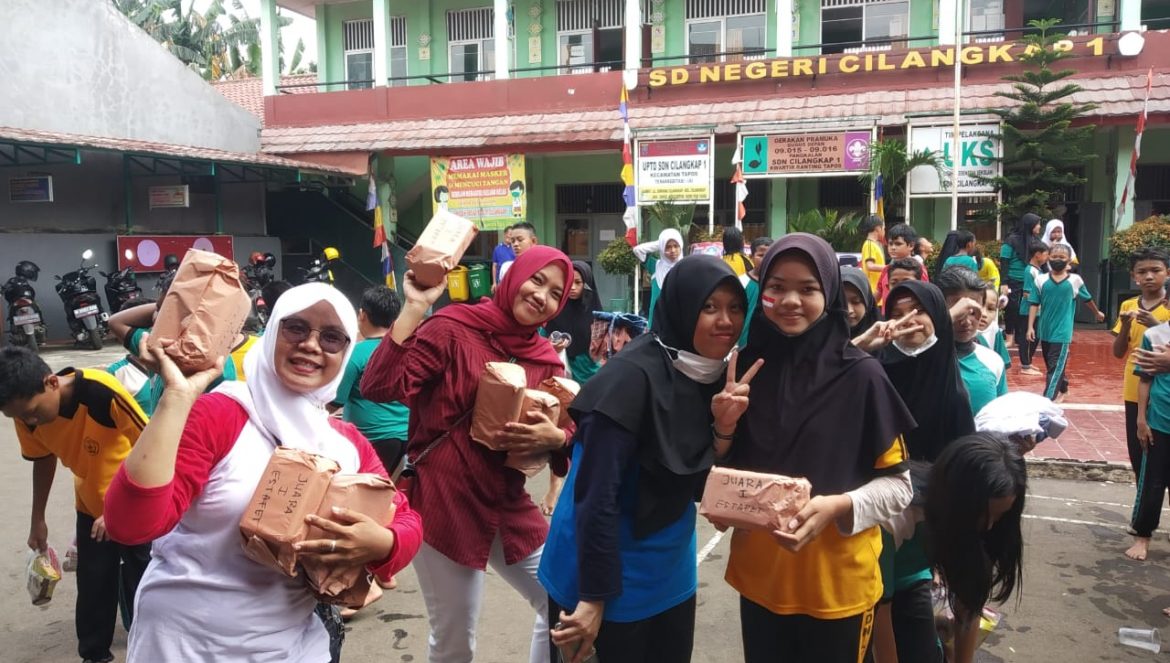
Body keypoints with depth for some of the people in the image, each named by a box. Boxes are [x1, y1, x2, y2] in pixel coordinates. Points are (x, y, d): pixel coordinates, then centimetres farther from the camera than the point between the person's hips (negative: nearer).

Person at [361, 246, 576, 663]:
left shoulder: (547, 359, 7)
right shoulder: (452, 328, -10)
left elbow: (569, 432, 8)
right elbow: (379, 387, -21)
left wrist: (553, 437, -15)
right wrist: (415, 308, -23)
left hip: (509, 504, 6)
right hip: (444, 503, -5)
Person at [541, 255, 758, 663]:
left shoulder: (716, 375, 0)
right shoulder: (634, 376, -22)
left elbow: (700, 486, 2)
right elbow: (596, 494, -22)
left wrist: (724, 427, -14)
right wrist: (594, 596, -18)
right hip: (611, 581, -7)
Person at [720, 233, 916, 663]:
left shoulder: (860, 375, -11)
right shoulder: (746, 368, -1)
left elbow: (897, 483, -6)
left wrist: (838, 506, -23)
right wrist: (723, 429, -13)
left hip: (837, 585, -3)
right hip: (759, 578, 3)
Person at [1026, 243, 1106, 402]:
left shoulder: (1075, 280, -3)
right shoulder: (1041, 280, -1)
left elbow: (1088, 299, 15)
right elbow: (1034, 305, 1)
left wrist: (1097, 313, 30)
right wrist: (1030, 327, -5)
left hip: (1062, 333, -3)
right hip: (1045, 331, 3)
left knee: (1056, 368, -7)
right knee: (1051, 366, 17)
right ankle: (1062, 389, 38)